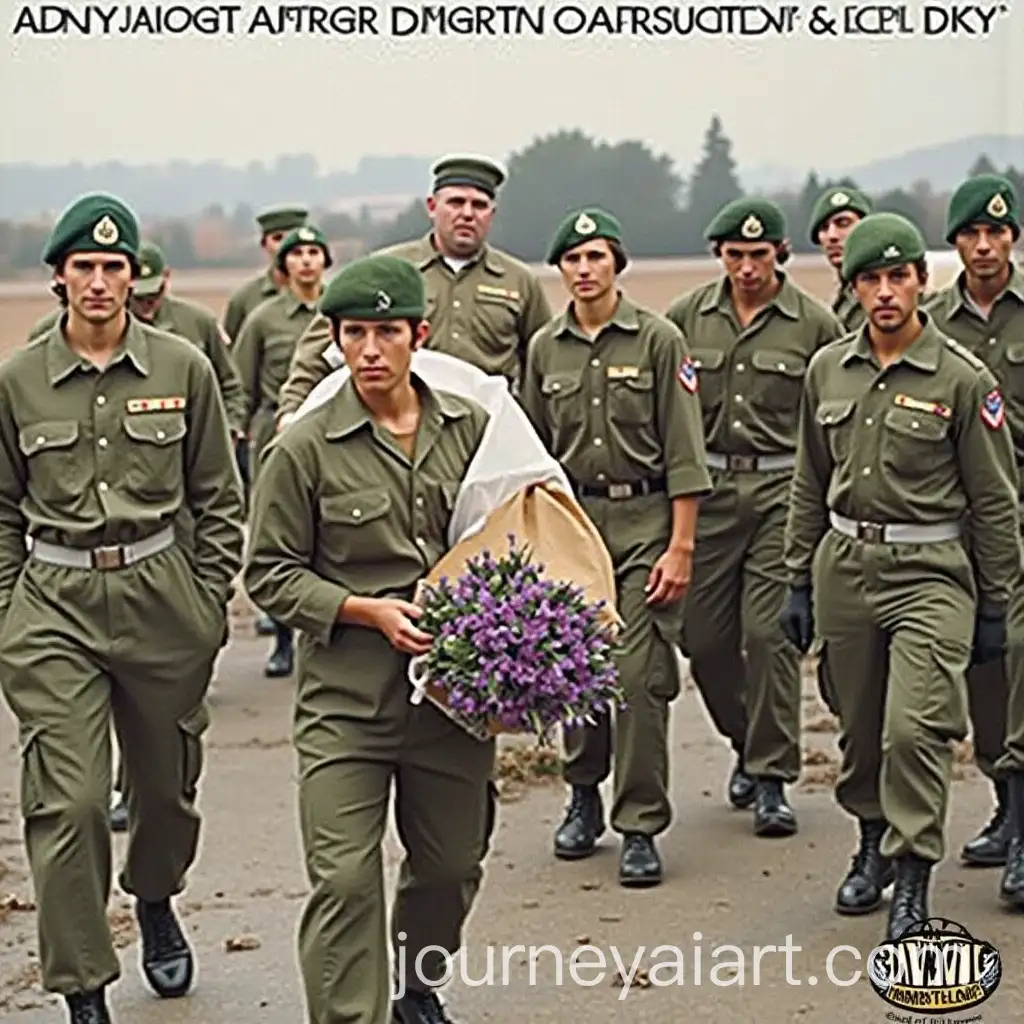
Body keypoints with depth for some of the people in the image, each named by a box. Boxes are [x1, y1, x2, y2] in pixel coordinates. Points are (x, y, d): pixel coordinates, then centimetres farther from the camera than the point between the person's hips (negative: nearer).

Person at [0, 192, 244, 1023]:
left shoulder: (183, 368, -1)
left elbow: (220, 498, 6)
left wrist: (211, 604, 2)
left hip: (160, 593, 1)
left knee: (168, 782, 16)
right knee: (68, 802, -8)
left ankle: (155, 899, 48)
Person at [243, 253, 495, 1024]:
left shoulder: (471, 428, 3)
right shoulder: (305, 449, -7)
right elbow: (271, 574, -3)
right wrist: (370, 612, -14)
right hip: (346, 696, -4)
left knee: (451, 864, 18)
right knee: (345, 882, -8)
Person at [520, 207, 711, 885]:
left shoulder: (657, 339, -3)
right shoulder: (545, 348, 9)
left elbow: (684, 453, -5)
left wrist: (680, 547, -11)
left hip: (644, 519, -4)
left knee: (641, 674, -7)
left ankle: (641, 828, 0)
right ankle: (584, 797, 29)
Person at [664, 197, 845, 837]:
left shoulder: (815, 324, 0)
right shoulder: (686, 317, 5)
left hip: (783, 489, -3)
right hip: (706, 488, 3)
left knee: (771, 632, -8)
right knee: (704, 635, 4)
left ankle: (773, 776, 3)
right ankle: (748, 743, 30)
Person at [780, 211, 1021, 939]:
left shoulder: (963, 379, -7)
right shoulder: (828, 369, 6)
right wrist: (799, 580, 13)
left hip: (928, 571, -4)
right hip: (844, 566, 4)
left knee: (916, 729, -15)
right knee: (860, 730, 13)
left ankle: (913, 884, -4)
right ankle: (874, 844, 34)